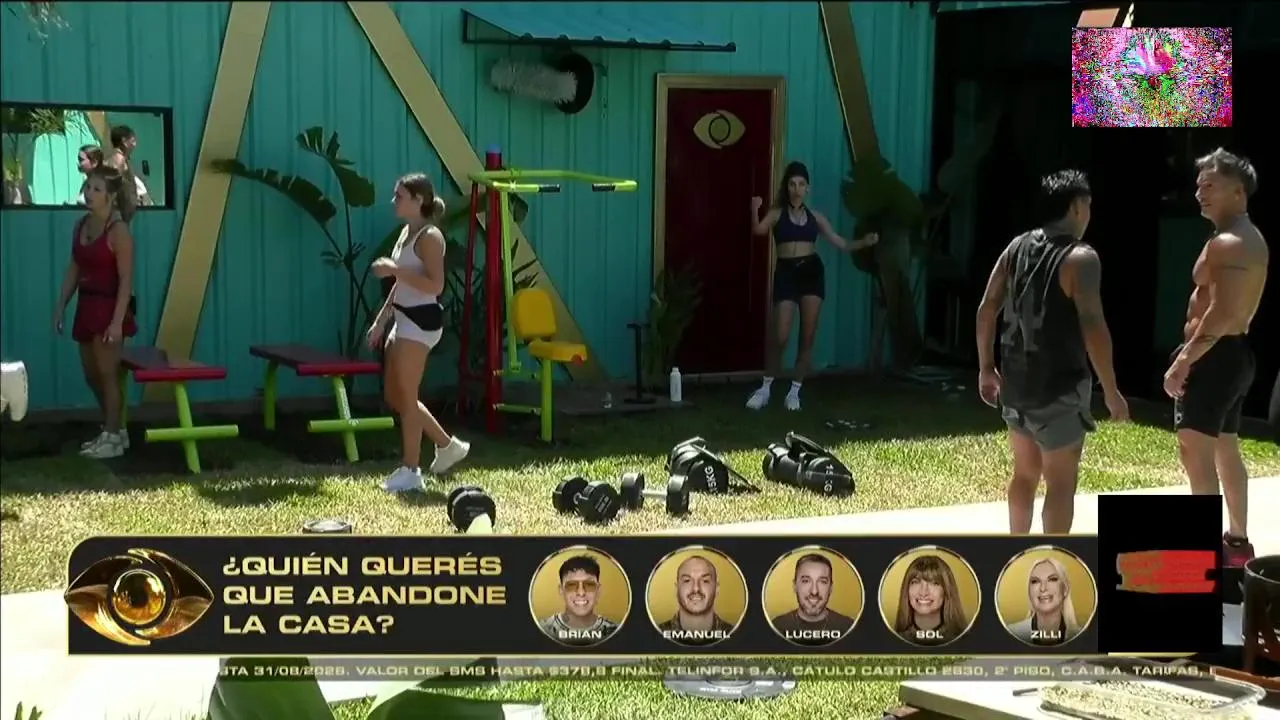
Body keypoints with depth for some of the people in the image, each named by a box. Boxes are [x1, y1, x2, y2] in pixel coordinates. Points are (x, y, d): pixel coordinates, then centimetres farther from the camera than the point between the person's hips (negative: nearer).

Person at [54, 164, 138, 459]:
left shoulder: (119, 231, -15)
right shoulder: (81, 225, 8)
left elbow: (126, 280, -17)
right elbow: (74, 269, 14)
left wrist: (117, 321, -22)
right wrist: (61, 306, 12)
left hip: (109, 306, -8)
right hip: (87, 305, 8)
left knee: (108, 373, -1)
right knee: (92, 374, 14)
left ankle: (112, 437, 9)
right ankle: (112, 430, 28)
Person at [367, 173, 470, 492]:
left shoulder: (429, 237, -14)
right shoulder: (406, 233, 15)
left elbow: (435, 285, -24)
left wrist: (394, 270, -24)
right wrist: (380, 321, 20)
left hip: (420, 322, -10)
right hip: (403, 320, 10)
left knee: (406, 398, -5)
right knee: (394, 397, 14)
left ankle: (410, 471, 4)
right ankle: (447, 445, 25)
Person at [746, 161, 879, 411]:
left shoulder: (815, 217, 11)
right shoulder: (777, 213, 4)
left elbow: (840, 243, 11)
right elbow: (759, 230, -14)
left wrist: (864, 243, -6)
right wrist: (755, 210, -33)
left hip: (812, 272, 3)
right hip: (786, 273, -3)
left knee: (808, 337, 1)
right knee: (781, 337, -8)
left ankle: (795, 391, 13)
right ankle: (766, 388, 10)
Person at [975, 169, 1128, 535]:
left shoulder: (1017, 248, 7)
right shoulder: (1080, 258, -13)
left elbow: (986, 310, 8)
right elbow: (1093, 327, -20)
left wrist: (987, 367, 16)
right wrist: (1111, 391, -15)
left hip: (1016, 381, 7)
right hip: (1059, 387, -7)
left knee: (1025, 471, 21)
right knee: (1061, 482, 0)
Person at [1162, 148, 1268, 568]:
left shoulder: (1226, 244, -19)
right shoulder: (1251, 239, 15)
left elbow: (1221, 314, -27)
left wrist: (1183, 361, -23)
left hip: (1216, 357, -11)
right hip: (1235, 353, 11)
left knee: (1195, 450, -10)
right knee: (1226, 451, 18)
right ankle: (1237, 540, 27)